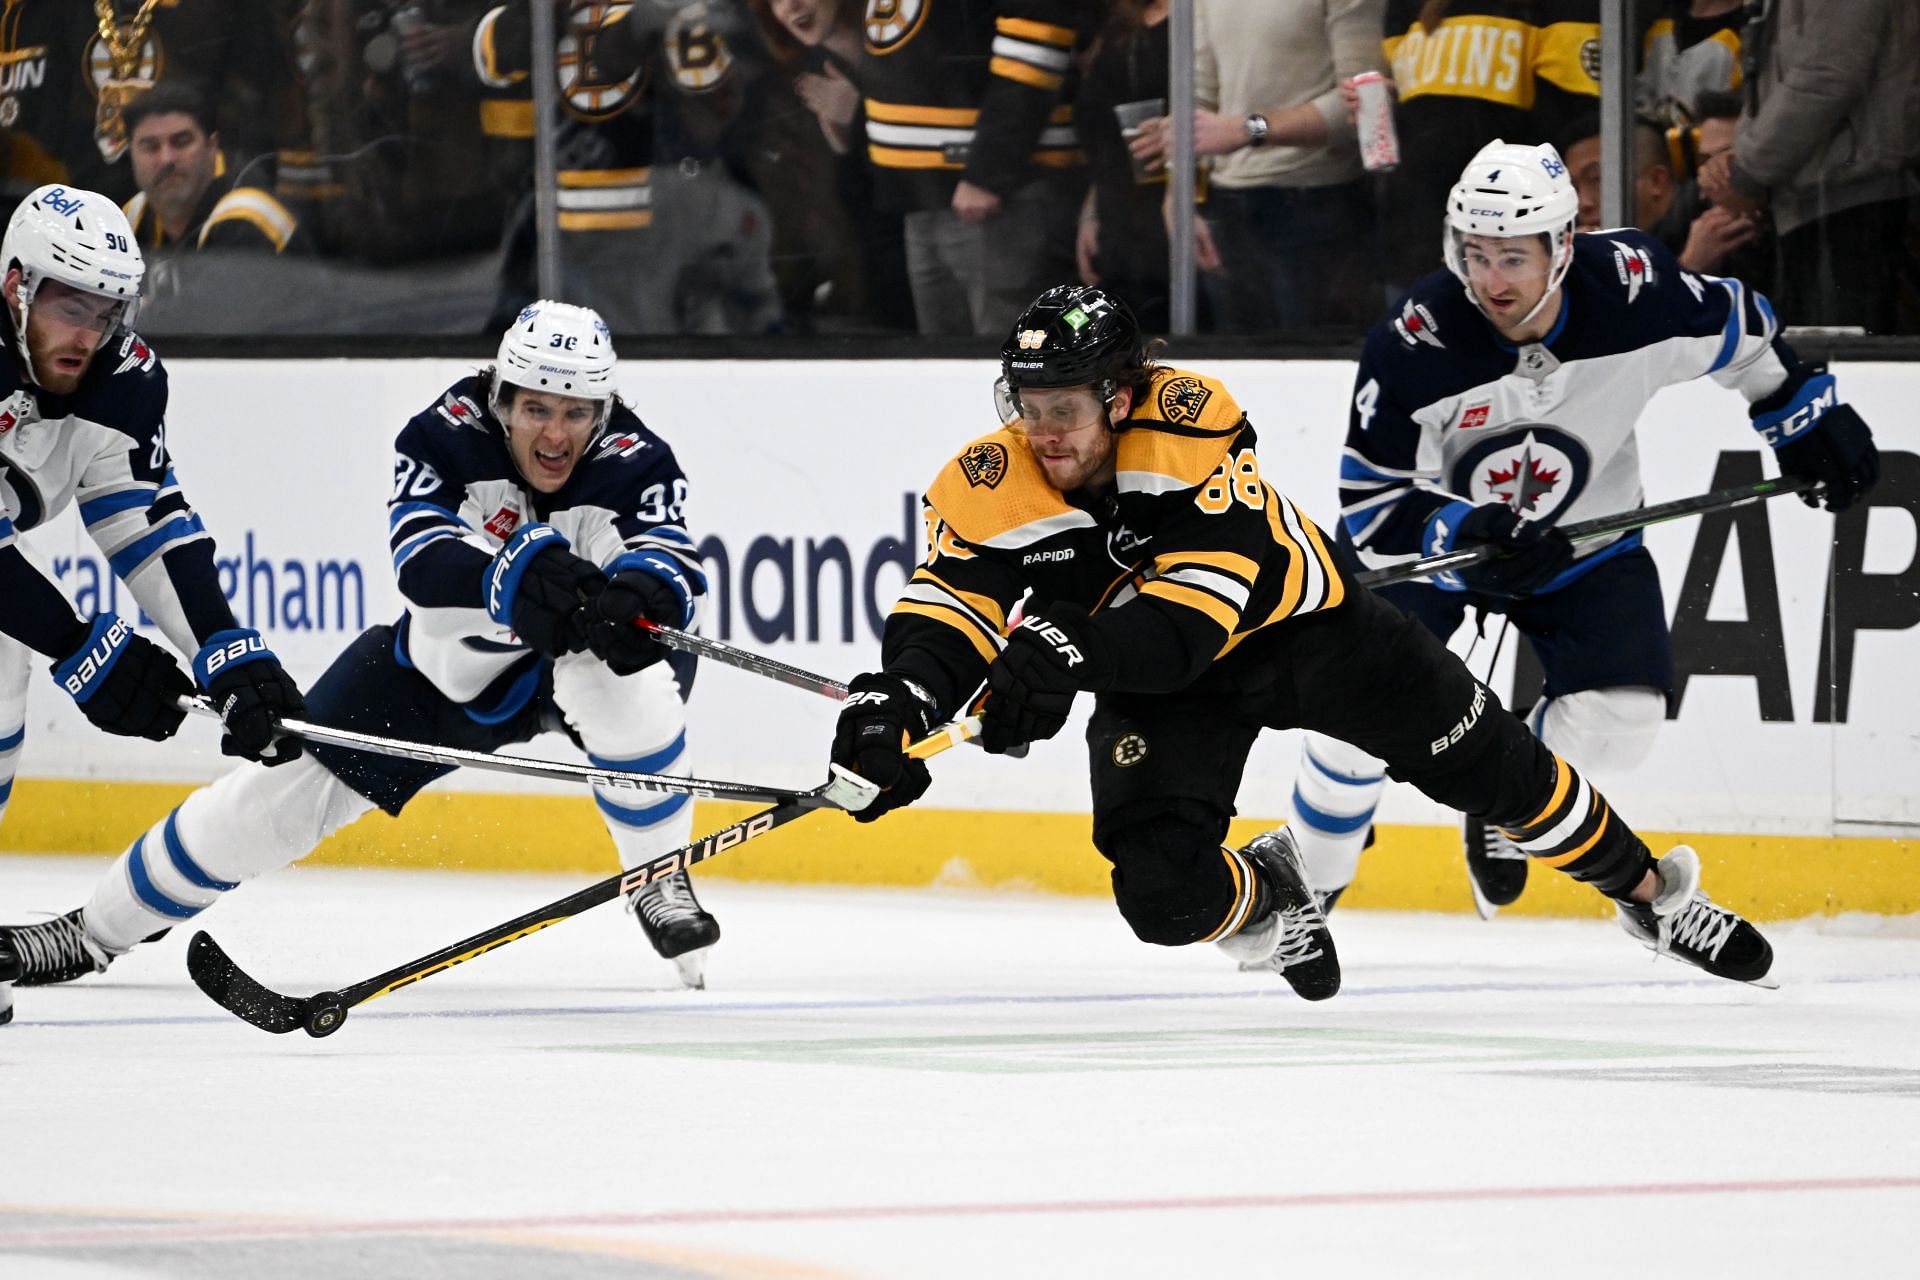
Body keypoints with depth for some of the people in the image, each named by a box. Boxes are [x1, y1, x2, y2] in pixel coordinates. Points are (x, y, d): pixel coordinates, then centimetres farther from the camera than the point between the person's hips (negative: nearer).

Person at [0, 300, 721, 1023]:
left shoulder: (633, 463, -25)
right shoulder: (445, 436, -24)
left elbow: (671, 563, -40)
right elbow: (421, 556, -40)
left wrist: (641, 594, -65)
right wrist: (515, 571, -61)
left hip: (571, 658, -1)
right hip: (445, 663, 1)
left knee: (630, 682, -37)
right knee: (286, 784, -4)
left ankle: (659, 881, -14)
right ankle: (95, 932, 14)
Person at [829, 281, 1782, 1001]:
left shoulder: (1191, 421, -32)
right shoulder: (986, 491, -22)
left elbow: (1209, 593, -39)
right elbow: (946, 611, -23)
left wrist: (1076, 652, -51)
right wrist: (896, 700, -45)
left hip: (1297, 619, -2)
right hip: (1160, 681, 2)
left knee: (1492, 768, 3)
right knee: (1163, 893, -16)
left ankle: (1650, 893, 28)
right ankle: (1267, 896, 21)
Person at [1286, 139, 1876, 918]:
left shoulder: (1635, 290, -26)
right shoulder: (1414, 346, -31)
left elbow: (1738, 335, -3)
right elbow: (1369, 504, -26)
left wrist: (1811, 422, 1)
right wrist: (1462, 532, -43)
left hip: (1580, 534, 2)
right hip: (1429, 534, -2)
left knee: (1613, 731, -13)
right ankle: (1306, 883, 12)